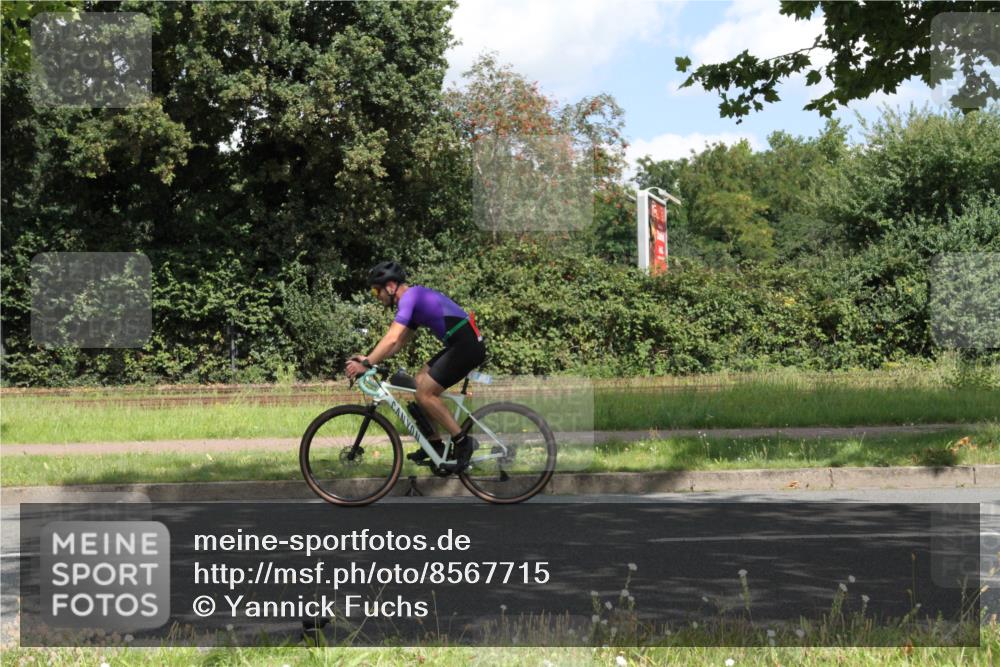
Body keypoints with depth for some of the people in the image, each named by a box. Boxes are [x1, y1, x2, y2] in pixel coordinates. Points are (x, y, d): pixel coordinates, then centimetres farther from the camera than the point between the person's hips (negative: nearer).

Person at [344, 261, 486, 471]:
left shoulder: (410, 296, -13)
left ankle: (462, 441, -2)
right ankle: (434, 443, 18)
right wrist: (369, 359, 15)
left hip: (467, 346, -10)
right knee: (419, 383, 12)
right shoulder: (414, 297, 18)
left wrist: (366, 364, -19)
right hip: (460, 345, 10)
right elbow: (400, 341, 24)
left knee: (424, 393, -9)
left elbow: (392, 339, -23)